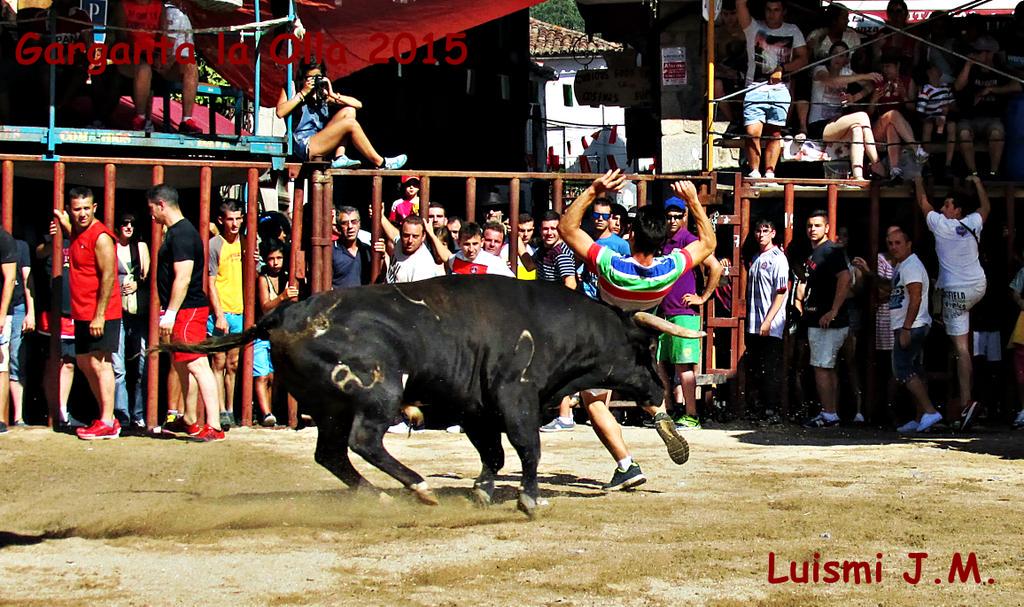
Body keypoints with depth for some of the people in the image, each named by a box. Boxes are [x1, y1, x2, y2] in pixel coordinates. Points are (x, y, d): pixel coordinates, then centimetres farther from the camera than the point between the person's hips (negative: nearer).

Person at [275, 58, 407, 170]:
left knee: (348, 111, -4)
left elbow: (358, 104, 10)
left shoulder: (323, 94, 17)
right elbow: (280, 112, -14)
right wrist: (303, 93, -10)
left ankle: (339, 157, -19)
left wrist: (333, 95, -3)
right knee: (350, 124, -18)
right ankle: (380, 163, -12)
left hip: (318, 143, 6)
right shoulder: (291, 89, 7)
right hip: (303, 145, -6)